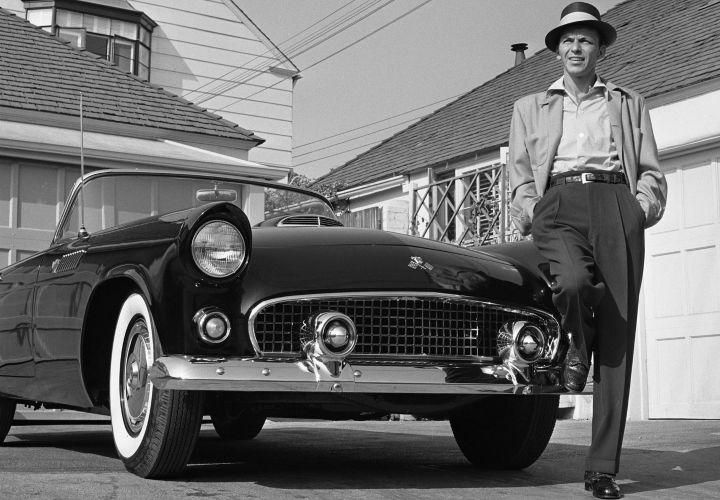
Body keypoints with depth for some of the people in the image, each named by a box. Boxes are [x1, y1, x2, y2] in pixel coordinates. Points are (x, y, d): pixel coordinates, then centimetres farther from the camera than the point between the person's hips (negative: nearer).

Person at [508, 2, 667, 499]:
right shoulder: (531, 107, 25)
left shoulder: (630, 104, 26)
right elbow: (520, 171, 17)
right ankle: (576, 346, 1)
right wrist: (529, 211, -1)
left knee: (618, 337, -9)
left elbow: (651, 170, 19)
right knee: (572, 281, -36)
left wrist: (644, 205, -1)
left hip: (617, 206, 1)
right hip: (559, 202, -1)